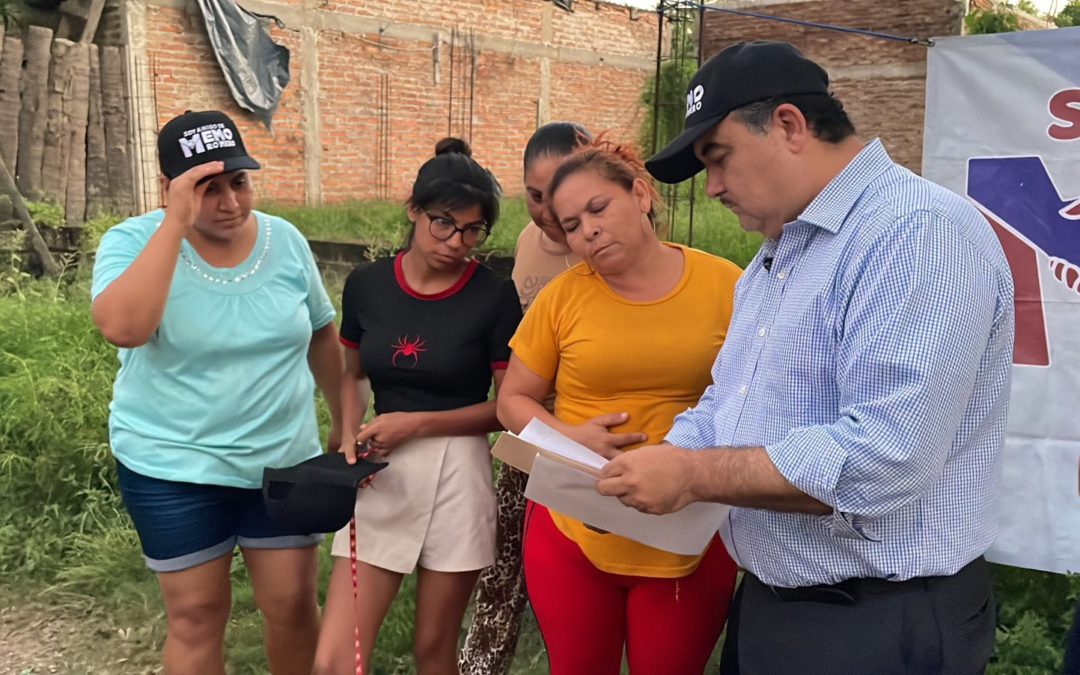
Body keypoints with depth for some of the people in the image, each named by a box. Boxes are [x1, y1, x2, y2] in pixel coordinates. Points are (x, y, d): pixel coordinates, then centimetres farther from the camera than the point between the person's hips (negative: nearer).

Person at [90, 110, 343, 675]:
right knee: (195, 616, 8)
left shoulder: (286, 241, -2)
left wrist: (345, 421, 14)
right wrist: (176, 222, -31)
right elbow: (122, 328, -32)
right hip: (173, 469, -2)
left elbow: (321, 334, 10)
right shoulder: (133, 241, -12)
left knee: (293, 605, 11)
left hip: (284, 462, 3)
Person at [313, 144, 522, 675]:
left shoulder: (494, 297, -7)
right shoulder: (366, 284, 2)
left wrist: (418, 423, -12)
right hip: (382, 474, 3)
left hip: (456, 473, -2)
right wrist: (351, 435, -3)